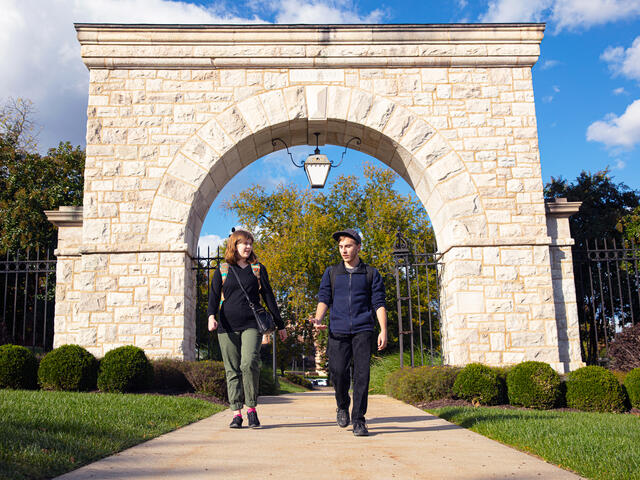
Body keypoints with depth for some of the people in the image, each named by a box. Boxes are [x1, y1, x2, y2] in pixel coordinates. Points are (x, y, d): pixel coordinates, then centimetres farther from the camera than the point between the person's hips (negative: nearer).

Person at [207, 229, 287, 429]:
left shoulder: (258, 269, 12)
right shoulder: (222, 270, 11)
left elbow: (268, 296, 14)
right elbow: (214, 295, 5)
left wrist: (280, 324, 14)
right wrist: (211, 316, -15)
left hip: (251, 324, -1)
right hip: (227, 326, 1)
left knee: (249, 363, -18)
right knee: (232, 370, 2)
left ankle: (251, 408, -4)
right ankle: (236, 413, 8)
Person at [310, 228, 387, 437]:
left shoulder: (371, 274, 12)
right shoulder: (331, 273, 16)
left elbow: (379, 303, 8)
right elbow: (324, 298, 9)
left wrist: (383, 330, -3)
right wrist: (318, 318, -10)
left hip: (362, 330, -1)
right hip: (338, 330, 1)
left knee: (361, 374, -8)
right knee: (338, 371, -8)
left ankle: (359, 421, 1)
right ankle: (342, 406, 21)